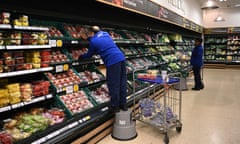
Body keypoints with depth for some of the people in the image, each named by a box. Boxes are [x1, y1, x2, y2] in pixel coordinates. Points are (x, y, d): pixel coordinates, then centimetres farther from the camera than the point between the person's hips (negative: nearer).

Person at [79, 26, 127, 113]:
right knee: (122, 83, 12)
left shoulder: (93, 41, 1)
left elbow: (89, 55, 16)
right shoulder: (105, 34, 18)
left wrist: (80, 57, 32)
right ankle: (123, 104, 24)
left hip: (112, 62, -7)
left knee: (113, 85, 4)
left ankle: (115, 107, 15)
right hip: (121, 58, 7)